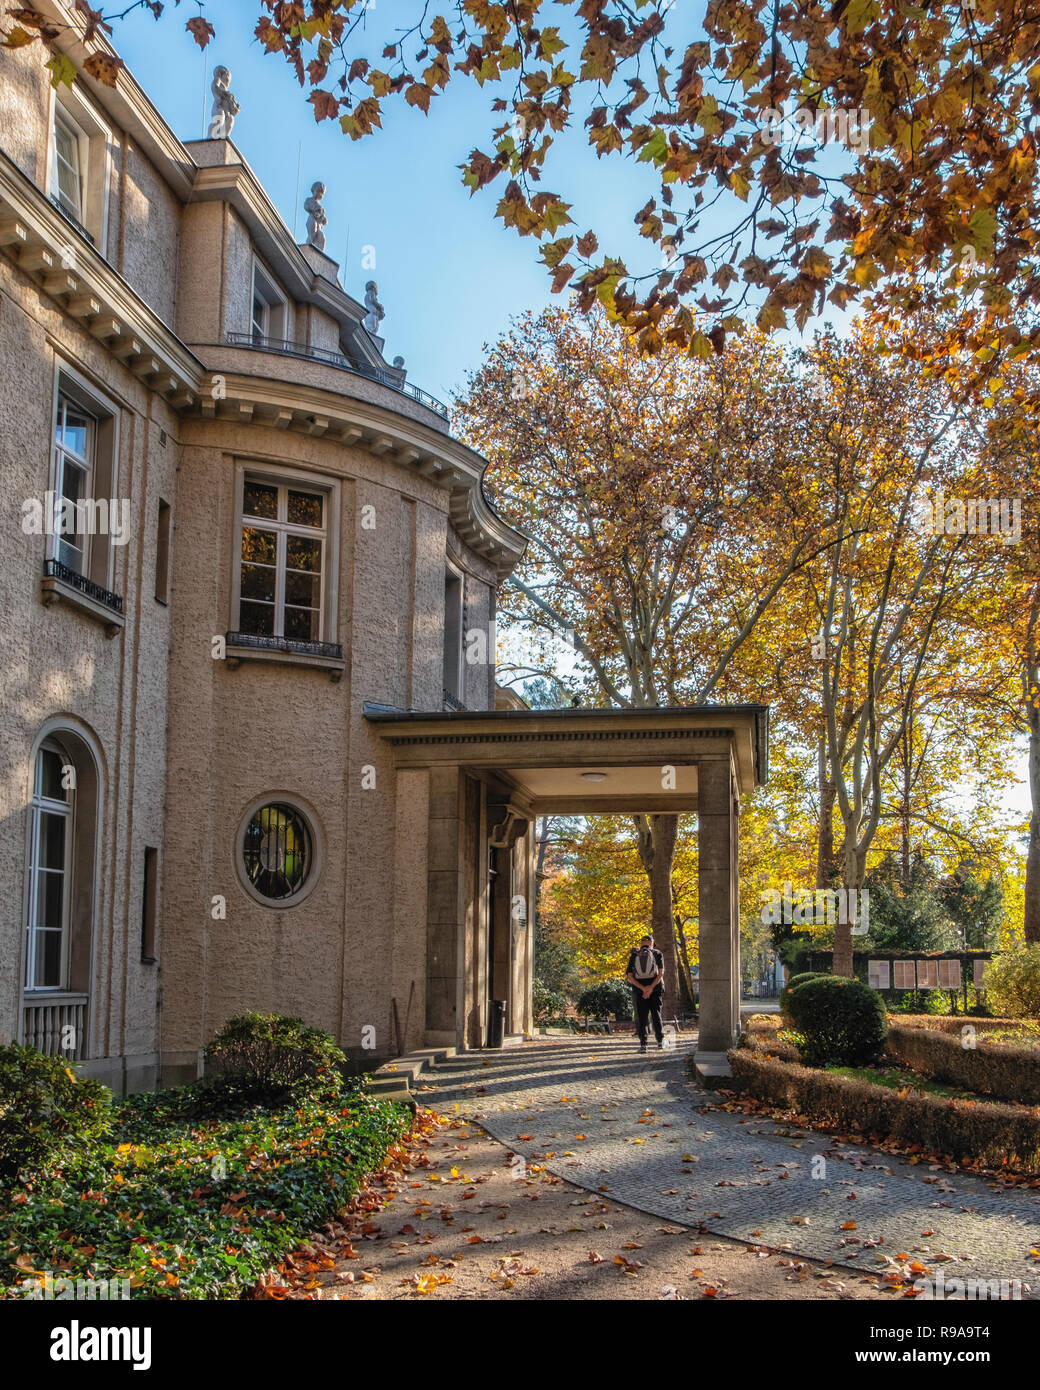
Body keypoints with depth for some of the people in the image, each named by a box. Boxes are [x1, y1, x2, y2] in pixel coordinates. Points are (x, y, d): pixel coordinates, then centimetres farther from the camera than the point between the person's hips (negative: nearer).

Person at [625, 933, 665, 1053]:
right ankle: (660, 1042, 3)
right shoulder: (657, 954, 4)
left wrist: (643, 988, -11)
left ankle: (643, 1044, -3)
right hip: (656, 989, -1)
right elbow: (661, 973, -8)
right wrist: (651, 987, -16)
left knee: (641, 1017, 3)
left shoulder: (634, 956, 8)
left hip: (638, 990, 1)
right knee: (656, 1015, 6)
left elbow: (629, 977, -2)